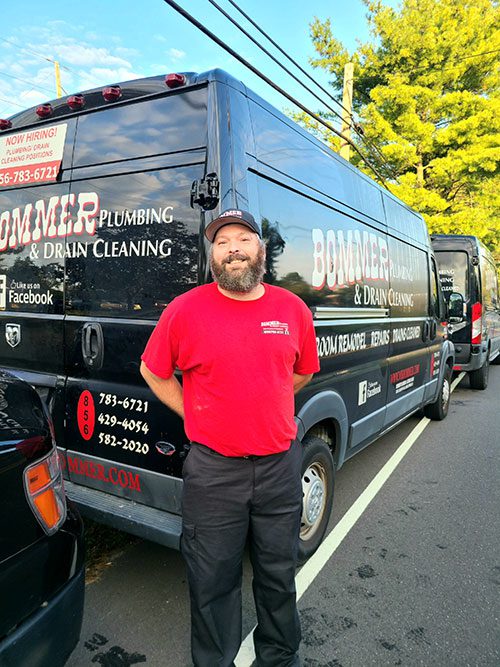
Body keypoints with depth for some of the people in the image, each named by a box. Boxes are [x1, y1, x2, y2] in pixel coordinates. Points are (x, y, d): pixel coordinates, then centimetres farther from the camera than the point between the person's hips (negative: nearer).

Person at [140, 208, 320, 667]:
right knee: (213, 582, 15)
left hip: (281, 465, 3)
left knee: (279, 574, 22)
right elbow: (152, 370, 5)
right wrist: (194, 412, 1)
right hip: (213, 470, -2)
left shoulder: (293, 309, 0)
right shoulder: (186, 310, -8)